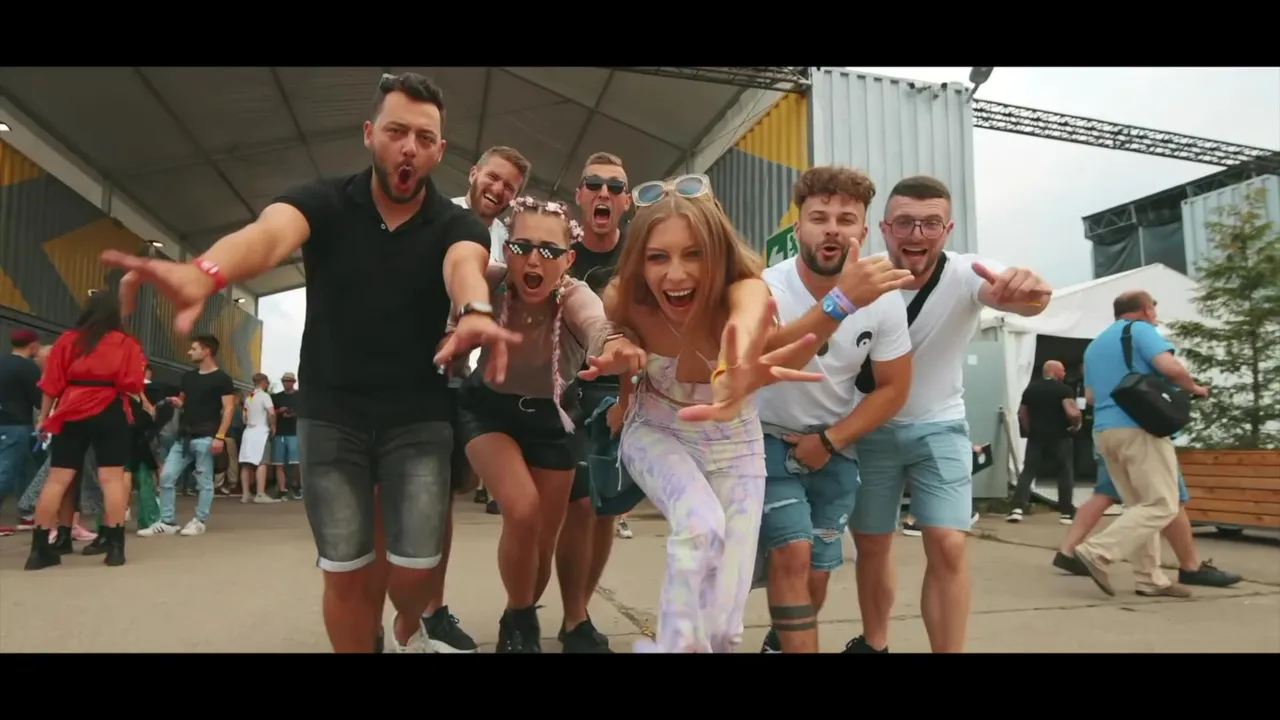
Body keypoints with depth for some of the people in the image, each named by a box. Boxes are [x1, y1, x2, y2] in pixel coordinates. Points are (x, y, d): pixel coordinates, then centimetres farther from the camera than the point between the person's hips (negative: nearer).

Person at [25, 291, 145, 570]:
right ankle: (115, 547, -2)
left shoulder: (67, 340, 7)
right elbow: (133, 385, -4)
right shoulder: (125, 343, 2)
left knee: (57, 479, 6)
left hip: (70, 416, 2)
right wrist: (138, 366, 15)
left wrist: (44, 417, 14)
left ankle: (39, 549, 7)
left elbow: (51, 384, 6)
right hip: (111, 415, -2)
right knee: (112, 478, -1)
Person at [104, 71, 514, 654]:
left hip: (418, 416, 0)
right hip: (330, 412, 1)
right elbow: (269, 234, -28)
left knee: (414, 564, -1)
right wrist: (205, 273, -52)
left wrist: (476, 313, -55)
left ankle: (407, 632, 34)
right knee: (344, 570, 2)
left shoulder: (456, 224, -6)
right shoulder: (324, 203, -6)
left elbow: (464, 266, -30)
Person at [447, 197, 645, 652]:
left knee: (545, 544, 6)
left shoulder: (574, 295, -31)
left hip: (548, 416, 1)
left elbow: (598, 325, -53)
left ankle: (520, 623, 39)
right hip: (488, 407, 0)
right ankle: (518, 623, 3)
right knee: (522, 511, -25)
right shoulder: (492, 282, -22)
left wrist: (615, 348, -75)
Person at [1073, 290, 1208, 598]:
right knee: (1162, 506, -5)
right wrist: (1193, 389, 2)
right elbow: (1171, 368, -16)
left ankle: (1150, 579, 10)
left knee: (1139, 505, 12)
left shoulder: (1094, 345, 21)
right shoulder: (1140, 329, -1)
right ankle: (1098, 552, -17)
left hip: (1104, 430, 8)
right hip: (1139, 428, -8)